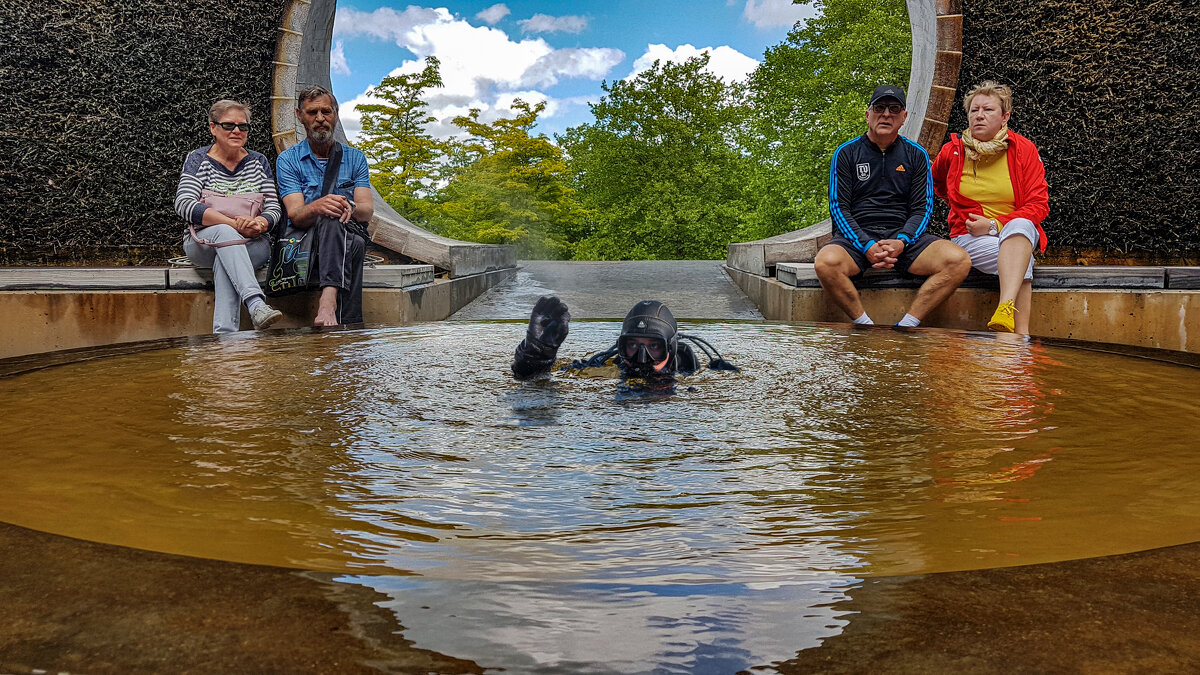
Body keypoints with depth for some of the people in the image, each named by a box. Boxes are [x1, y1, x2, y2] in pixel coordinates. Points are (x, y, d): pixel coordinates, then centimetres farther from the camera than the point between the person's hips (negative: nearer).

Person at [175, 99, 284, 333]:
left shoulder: (258, 162, 13)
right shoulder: (198, 160, 5)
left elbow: (274, 209, 5)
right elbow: (184, 205, -10)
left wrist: (258, 224, -21)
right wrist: (235, 224, -23)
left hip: (252, 245, 1)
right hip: (203, 243, -1)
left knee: (224, 261, -33)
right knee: (224, 233, -36)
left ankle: (224, 333, -47)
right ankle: (255, 304, -56)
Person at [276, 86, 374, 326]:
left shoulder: (355, 157, 14)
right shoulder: (288, 160, 8)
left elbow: (367, 210, 0)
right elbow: (295, 215, -6)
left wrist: (351, 208, -26)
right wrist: (317, 207, -32)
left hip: (351, 235, 2)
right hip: (306, 241, -1)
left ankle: (328, 300, -56)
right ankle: (349, 328, -51)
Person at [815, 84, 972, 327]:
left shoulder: (916, 155, 14)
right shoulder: (846, 153, 8)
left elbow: (922, 209, 8)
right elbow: (838, 207, 0)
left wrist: (901, 242, -13)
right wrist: (867, 246, -15)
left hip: (904, 237, 2)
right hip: (856, 237, -2)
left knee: (958, 261, -25)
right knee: (826, 262, -37)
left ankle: (907, 326, -20)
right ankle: (865, 327, -21)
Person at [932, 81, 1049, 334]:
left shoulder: (1023, 149, 2)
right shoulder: (952, 151, 4)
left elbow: (1039, 204, -3)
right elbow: (936, 182, 30)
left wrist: (996, 225, -15)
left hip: (1020, 231, 0)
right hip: (969, 236, 0)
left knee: (1020, 225, -39)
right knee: (1021, 261, -34)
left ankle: (1006, 310, -57)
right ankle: (1021, 335, -48)